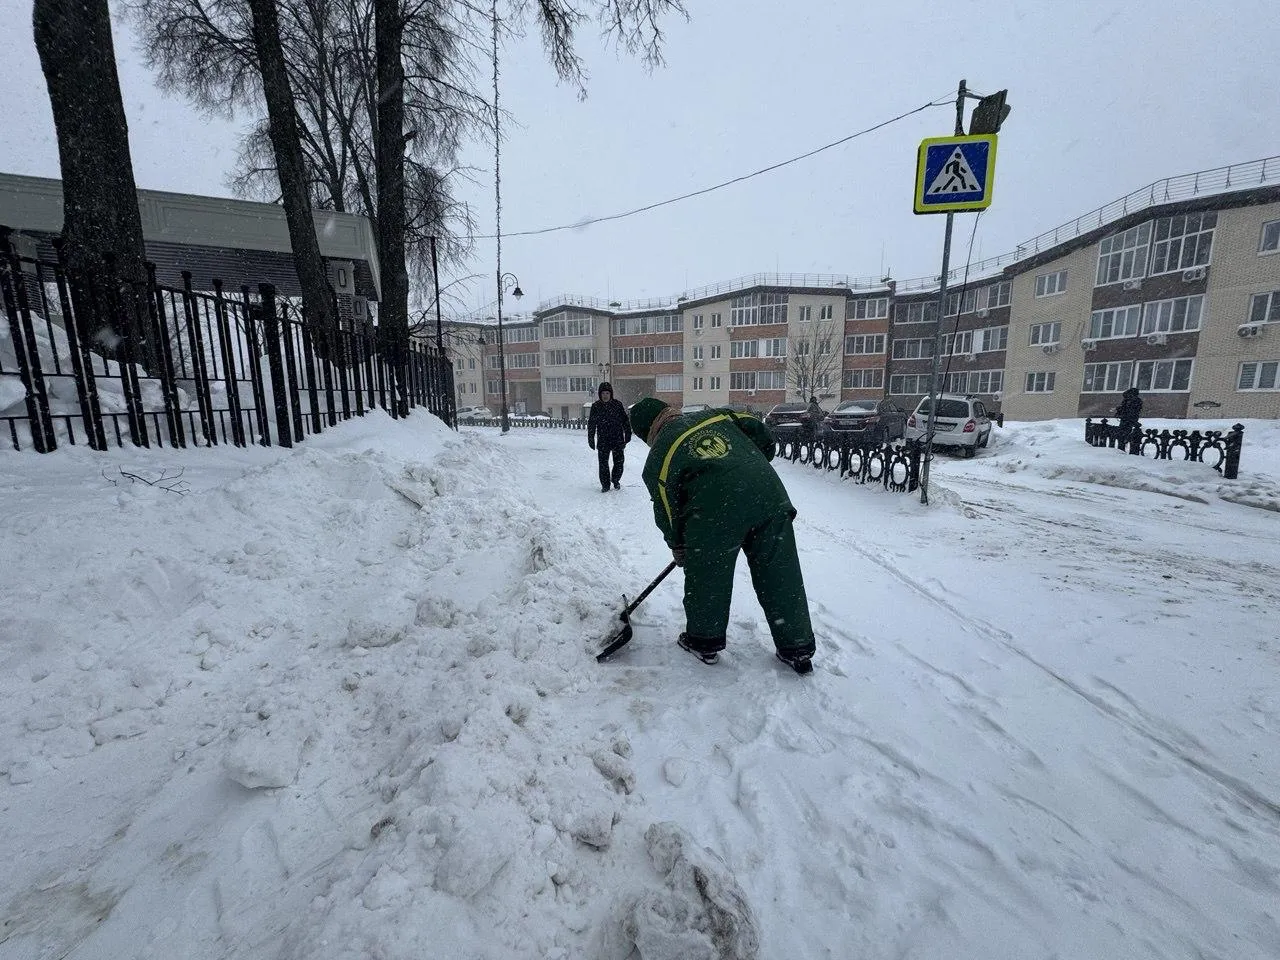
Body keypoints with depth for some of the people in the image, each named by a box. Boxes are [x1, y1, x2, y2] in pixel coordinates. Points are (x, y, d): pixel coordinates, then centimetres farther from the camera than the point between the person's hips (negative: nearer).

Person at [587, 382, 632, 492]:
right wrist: (591, 439, 4)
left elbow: (625, 420, 6)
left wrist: (628, 434, 3)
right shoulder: (596, 406, 1)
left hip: (618, 440, 0)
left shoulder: (618, 404, 1)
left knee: (619, 462, 4)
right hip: (603, 441, 0)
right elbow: (591, 424, 5)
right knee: (603, 463, 1)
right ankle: (605, 485, 15)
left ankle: (615, 480, 29)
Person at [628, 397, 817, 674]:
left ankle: (704, 642, 36)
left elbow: (666, 507, 12)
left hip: (717, 510, -4)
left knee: (706, 578, 18)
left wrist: (678, 547, 27)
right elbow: (764, 437, 17)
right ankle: (798, 650, 28)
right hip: (770, 494, 5)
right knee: (782, 576, 14)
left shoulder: (658, 456, 10)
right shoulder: (715, 415, 21)